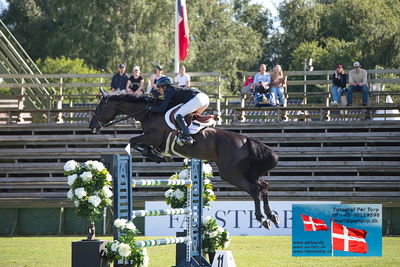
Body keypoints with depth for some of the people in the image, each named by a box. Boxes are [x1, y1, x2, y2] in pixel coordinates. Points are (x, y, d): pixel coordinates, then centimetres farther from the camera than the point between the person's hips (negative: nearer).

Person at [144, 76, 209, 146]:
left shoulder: (169, 91, 2)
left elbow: (162, 108, -5)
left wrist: (149, 108, 7)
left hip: (197, 99, -10)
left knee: (178, 115, -14)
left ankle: (187, 137, -27)